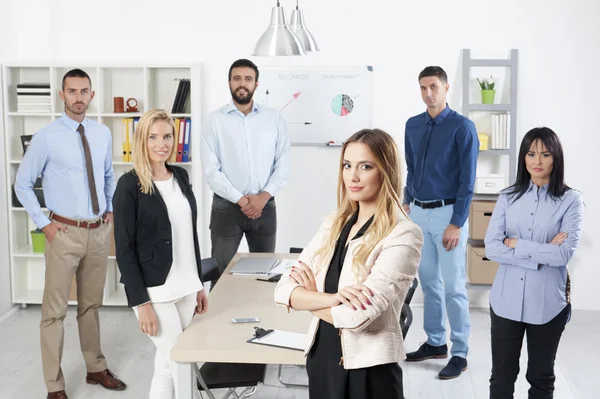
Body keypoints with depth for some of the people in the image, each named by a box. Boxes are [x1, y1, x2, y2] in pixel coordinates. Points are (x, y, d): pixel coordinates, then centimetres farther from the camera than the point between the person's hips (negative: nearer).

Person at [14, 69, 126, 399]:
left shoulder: (103, 134, 5)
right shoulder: (46, 137, -10)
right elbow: (22, 184, -2)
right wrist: (44, 224, -7)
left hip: (99, 231, 5)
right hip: (65, 232, -5)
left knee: (91, 305, 18)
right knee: (55, 310, 0)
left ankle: (96, 368, 31)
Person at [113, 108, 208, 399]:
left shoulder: (181, 176, 8)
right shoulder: (129, 184, -11)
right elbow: (124, 249, -12)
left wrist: (199, 284, 14)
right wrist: (141, 302, -16)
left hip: (186, 288, 6)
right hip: (154, 291, -6)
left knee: (167, 366, 13)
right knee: (181, 367, -2)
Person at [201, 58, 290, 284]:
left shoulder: (274, 118, 4)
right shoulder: (215, 120, -2)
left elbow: (283, 163, 1)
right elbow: (211, 170, -7)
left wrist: (264, 196, -12)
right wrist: (241, 199, -14)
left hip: (265, 207, 2)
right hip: (226, 207, -2)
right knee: (222, 272, 2)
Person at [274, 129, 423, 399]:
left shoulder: (403, 235, -15)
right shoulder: (334, 224, 4)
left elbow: (357, 315, -24)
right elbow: (283, 290, -3)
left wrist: (311, 297, -6)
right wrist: (332, 298, -21)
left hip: (368, 370, -6)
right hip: (321, 360, 6)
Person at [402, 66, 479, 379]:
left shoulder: (462, 127, -10)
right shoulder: (412, 125, 8)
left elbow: (467, 180, -13)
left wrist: (457, 224, -16)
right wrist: (407, 202, 12)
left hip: (447, 213, -6)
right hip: (418, 213, 6)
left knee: (453, 286, -1)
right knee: (429, 281, 14)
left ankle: (459, 354, 9)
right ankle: (435, 343, 26)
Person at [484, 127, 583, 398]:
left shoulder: (570, 200, -4)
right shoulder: (508, 198, 2)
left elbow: (565, 253, -16)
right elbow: (491, 248, -8)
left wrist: (516, 244, -11)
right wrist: (542, 254, -14)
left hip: (547, 302, -1)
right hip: (506, 300, 2)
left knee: (541, 377, 15)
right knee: (502, 377, 10)